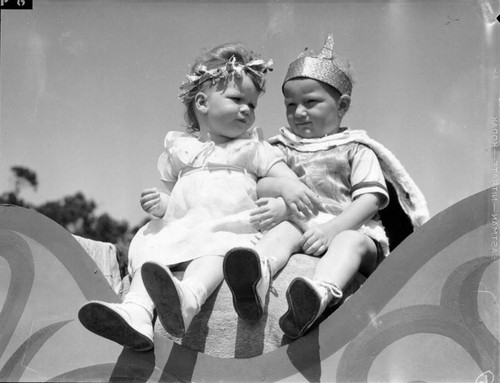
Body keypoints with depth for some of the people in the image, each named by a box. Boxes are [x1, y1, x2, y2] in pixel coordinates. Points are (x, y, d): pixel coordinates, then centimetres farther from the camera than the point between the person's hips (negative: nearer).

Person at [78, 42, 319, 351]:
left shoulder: (251, 148, 16)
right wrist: (160, 203, 1)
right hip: (180, 229, 4)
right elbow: (169, 190, 26)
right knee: (148, 248, -24)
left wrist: (295, 189, -20)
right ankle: (137, 312, -44)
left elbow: (283, 173, 3)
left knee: (216, 246, -37)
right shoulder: (179, 148, 21)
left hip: (232, 229, -3)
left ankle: (188, 298, -65)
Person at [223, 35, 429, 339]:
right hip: (303, 226, 2)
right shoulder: (283, 149, 20)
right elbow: (258, 184, 7)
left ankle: (319, 294, -66)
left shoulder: (355, 149, 11)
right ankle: (255, 282, -61)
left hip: (350, 228, -2)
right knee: (282, 231, -30)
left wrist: (332, 228, -18)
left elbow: (369, 199, -3)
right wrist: (282, 188, -17)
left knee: (351, 241, -35)